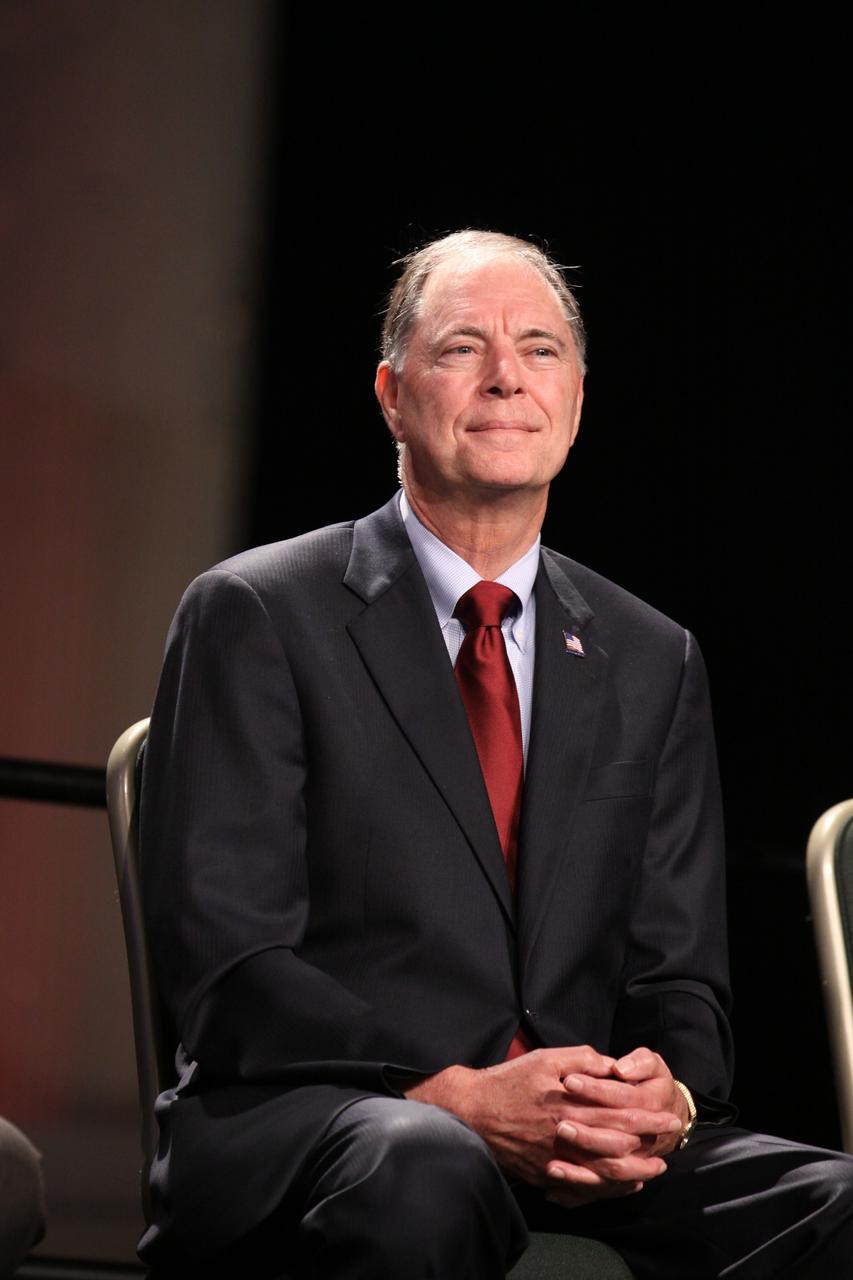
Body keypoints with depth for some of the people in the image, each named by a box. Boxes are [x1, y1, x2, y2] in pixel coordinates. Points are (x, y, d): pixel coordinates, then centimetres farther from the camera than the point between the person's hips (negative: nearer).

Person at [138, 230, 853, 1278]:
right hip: (304, 1130, -4)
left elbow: (678, 970, 16)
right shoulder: (254, 617, 3)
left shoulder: (652, 662, 18)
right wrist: (458, 1098, -20)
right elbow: (225, 963, -6)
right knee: (422, 1174, -40)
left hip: (597, 1147, 4)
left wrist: (665, 1093, -9)